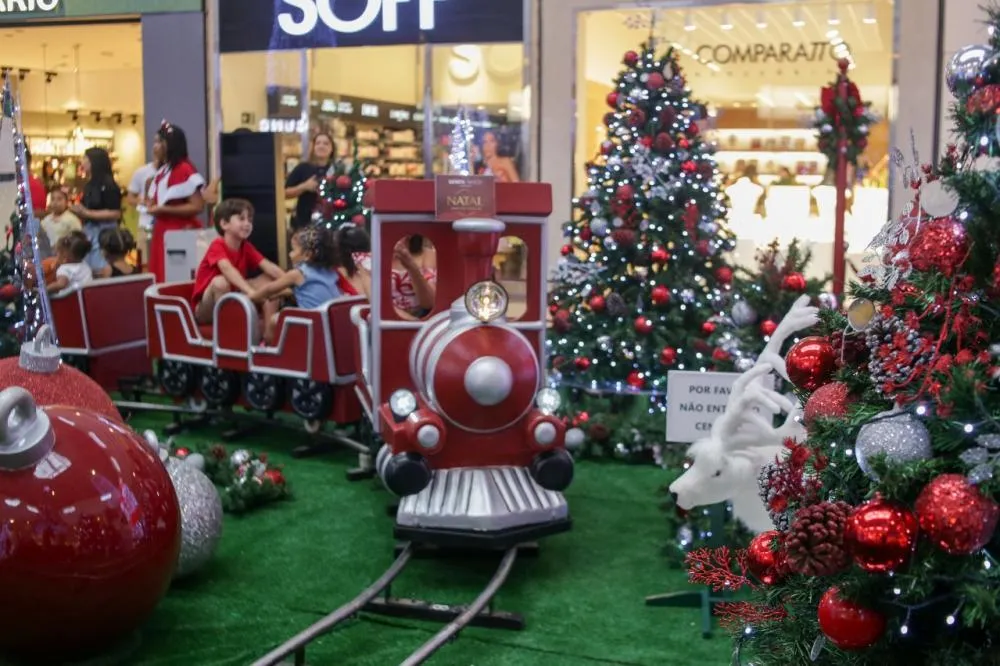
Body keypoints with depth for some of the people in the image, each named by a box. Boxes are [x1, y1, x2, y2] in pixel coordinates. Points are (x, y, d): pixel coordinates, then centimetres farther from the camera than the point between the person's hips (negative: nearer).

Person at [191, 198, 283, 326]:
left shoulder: (246, 247, 1)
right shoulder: (218, 246, -19)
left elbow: (268, 267, -10)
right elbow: (227, 269, -38)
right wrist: (250, 291, -54)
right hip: (206, 309, -6)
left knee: (269, 280, -6)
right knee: (220, 281, -36)